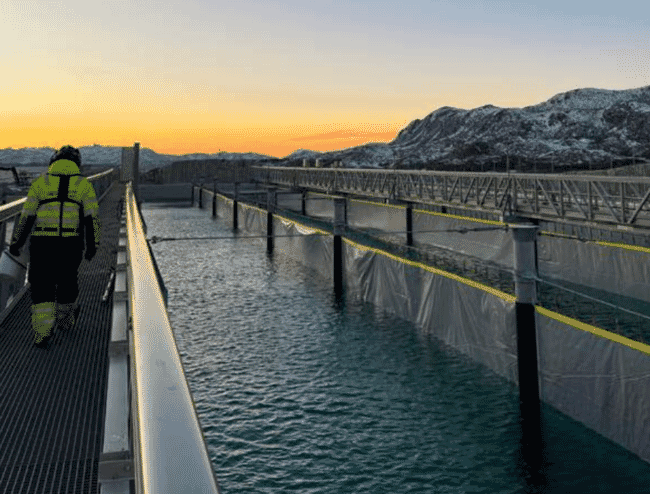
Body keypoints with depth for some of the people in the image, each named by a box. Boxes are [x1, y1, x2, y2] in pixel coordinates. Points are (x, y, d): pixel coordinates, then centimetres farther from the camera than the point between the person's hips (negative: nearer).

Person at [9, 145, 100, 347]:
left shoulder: (40, 182, 6)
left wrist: (16, 243, 11)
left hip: (42, 243, -1)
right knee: (67, 280, 19)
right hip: (71, 244, 1)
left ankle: (43, 329, -8)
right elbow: (92, 217, -2)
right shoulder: (83, 184, 6)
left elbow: (26, 217, 4)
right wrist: (93, 245, 1)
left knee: (42, 287, 5)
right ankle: (65, 320, 36)